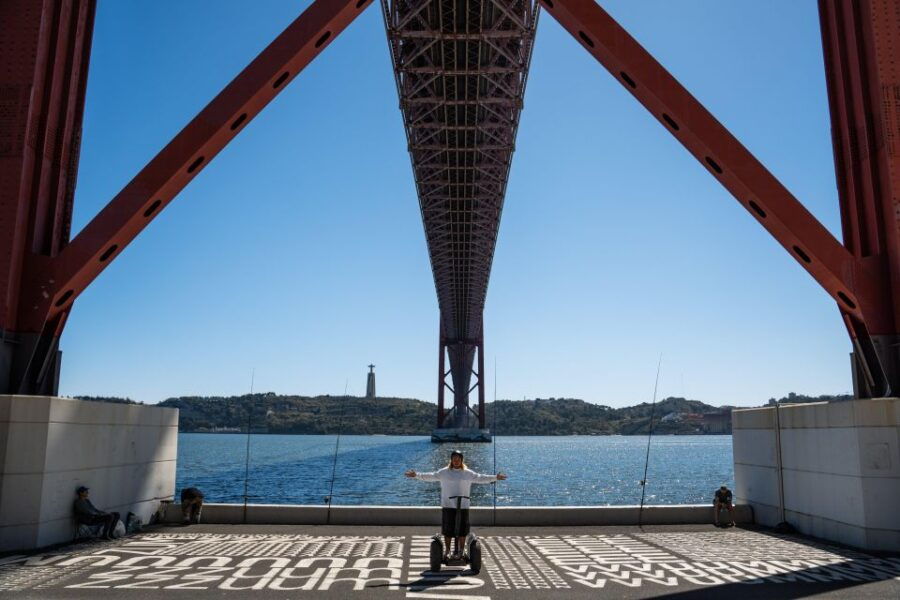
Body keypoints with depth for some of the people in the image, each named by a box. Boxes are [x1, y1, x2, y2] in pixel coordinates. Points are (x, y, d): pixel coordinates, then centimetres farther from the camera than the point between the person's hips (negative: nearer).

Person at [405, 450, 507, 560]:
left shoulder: (468, 473, 5)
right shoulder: (443, 472, 1)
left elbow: (480, 478, 7)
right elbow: (430, 476, -3)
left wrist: (495, 477, 2)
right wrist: (416, 475, -14)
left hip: (463, 506, 1)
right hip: (447, 505, -1)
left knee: (462, 531, 4)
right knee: (447, 530, 4)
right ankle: (447, 551, 21)